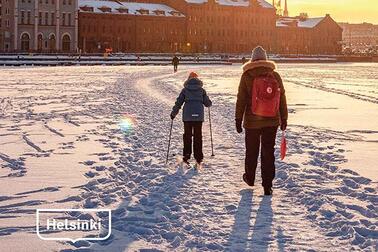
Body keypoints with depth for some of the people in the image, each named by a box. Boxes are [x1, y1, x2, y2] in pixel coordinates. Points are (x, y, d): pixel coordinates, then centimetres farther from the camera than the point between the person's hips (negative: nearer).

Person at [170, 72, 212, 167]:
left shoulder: (185, 90, 4)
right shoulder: (201, 90, 5)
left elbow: (178, 103, 4)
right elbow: (208, 103, 8)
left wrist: (173, 113, 16)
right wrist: (209, 103, 32)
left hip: (187, 116, 0)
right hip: (199, 116, 0)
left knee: (187, 136, 10)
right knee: (198, 136, 6)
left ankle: (186, 156, 6)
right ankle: (198, 158, 5)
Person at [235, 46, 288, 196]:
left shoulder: (247, 76, -7)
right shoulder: (275, 76, 0)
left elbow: (241, 100, -6)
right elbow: (282, 100, 5)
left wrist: (238, 120, 1)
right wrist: (284, 119, 14)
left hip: (252, 122, -1)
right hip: (272, 122, 1)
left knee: (251, 151, 16)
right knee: (268, 152, 5)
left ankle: (250, 178, 34)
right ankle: (267, 186, 3)